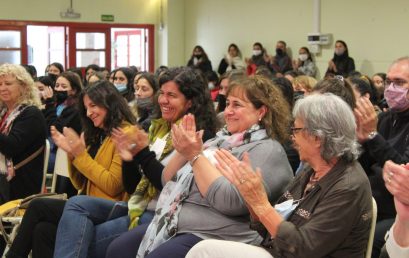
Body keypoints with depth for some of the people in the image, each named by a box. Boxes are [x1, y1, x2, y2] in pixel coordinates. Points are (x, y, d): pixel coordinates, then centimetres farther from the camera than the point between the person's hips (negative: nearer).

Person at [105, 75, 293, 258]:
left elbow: (229, 201, -23)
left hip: (211, 237, -8)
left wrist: (195, 155, -17)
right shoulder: (222, 139, 17)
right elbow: (168, 181, 16)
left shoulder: (267, 150, -7)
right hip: (174, 224, 8)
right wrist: (183, 151, -3)